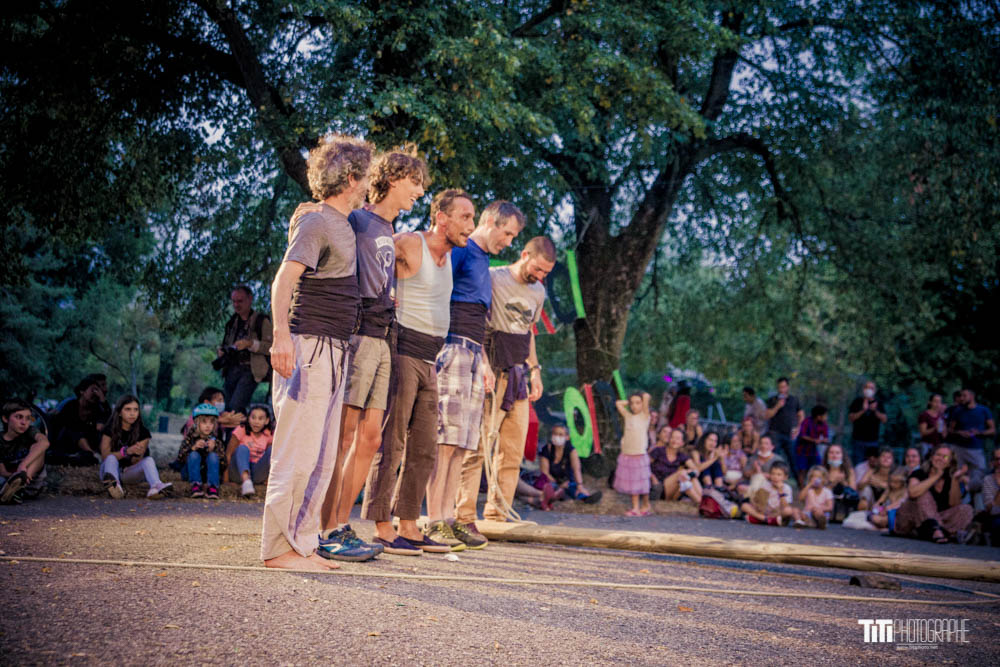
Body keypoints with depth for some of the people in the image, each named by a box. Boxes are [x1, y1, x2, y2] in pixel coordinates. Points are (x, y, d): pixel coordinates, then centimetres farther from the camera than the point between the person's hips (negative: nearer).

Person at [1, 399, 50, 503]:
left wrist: (23, 465, -41)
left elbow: (45, 442, -28)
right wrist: (14, 475, -35)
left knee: (36, 446, -23)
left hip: (32, 485, 0)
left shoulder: (29, 431, -5)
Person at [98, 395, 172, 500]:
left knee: (149, 459, -25)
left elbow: (136, 463, -6)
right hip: (111, 470, -1)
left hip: (130, 473, 2)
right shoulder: (109, 430, -3)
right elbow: (104, 456, -18)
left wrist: (137, 455, -30)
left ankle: (156, 487, -59)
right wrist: (126, 451, -34)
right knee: (111, 458, -31)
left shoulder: (142, 432, 1)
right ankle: (114, 485, -66)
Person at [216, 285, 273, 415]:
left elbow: (271, 346, -9)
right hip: (232, 369, 7)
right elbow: (225, 344, 30)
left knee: (235, 407, -20)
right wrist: (220, 351, 7)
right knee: (227, 408, 4)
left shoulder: (261, 320, -1)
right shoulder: (233, 321, 19)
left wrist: (250, 344, -21)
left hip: (250, 370, -7)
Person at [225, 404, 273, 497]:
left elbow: (271, 456, 7)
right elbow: (228, 453, -7)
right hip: (241, 471, -2)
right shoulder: (241, 430, -5)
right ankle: (246, 482, -54)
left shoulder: (269, 434, 4)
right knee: (243, 448, -30)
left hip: (257, 472, 2)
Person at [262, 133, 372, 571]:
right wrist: (281, 335, -33)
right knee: (298, 452, -9)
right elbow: (284, 278, -22)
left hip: (333, 352, 10)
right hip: (308, 346, -10)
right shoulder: (316, 222, -10)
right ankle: (279, 548, -4)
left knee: (323, 456, 10)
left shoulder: (342, 223, 18)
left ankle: (302, 544, 16)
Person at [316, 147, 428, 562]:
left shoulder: (389, 235, 23)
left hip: (382, 341, 9)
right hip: (356, 336, -9)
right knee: (343, 436, -8)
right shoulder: (356, 222, -4)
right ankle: (327, 532, -5)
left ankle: (342, 527, 12)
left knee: (370, 438, 6)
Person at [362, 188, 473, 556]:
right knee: (391, 442, -8)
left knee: (423, 447, 8)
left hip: (427, 361, 9)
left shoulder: (446, 252, 15)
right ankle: (381, 529, -4)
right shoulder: (409, 245, -9)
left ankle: (408, 526, 14)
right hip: (402, 353, -9)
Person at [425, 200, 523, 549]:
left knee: (462, 443, 4)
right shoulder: (459, 249, -3)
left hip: (472, 353, 9)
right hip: (452, 347, -9)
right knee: (446, 438, -12)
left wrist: (485, 362, 26)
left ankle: (447, 517, 5)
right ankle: (434, 521, -11)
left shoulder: (483, 260, 25)